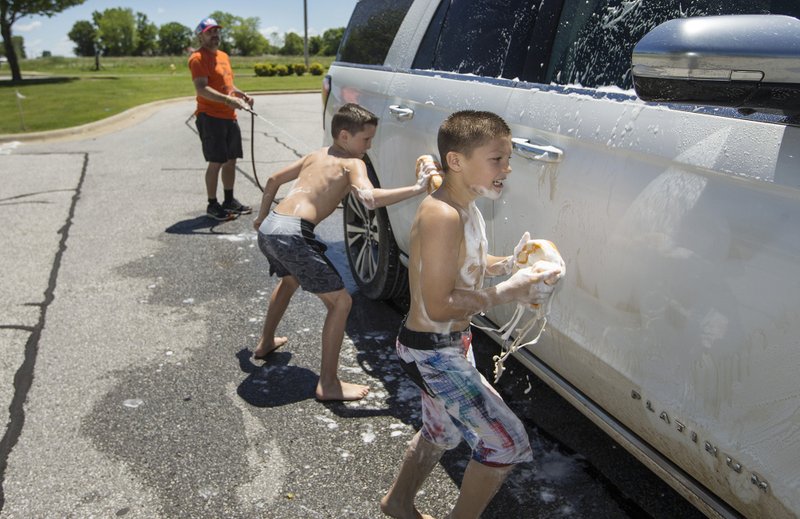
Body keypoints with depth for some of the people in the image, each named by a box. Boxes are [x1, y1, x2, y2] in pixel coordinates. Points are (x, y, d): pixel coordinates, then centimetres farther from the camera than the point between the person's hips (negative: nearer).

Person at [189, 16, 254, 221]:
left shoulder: (223, 56, 19)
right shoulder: (198, 58, -9)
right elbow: (201, 89, -20)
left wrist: (241, 95, 10)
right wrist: (227, 100, -29)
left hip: (229, 116, 8)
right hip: (210, 117, -8)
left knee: (231, 160, 13)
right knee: (216, 162, -6)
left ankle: (229, 200, 24)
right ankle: (212, 205, 4)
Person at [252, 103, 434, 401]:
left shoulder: (315, 156, 21)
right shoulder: (352, 163, -2)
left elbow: (273, 180, 28)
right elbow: (370, 199, -22)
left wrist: (261, 217, 37)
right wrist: (416, 188, -20)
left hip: (268, 228, 9)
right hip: (293, 235, -9)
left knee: (289, 280, 37)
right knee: (341, 301, -2)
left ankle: (266, 343, 53)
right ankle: (328, 384, 0)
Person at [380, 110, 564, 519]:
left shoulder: (465, 206, 3)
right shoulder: (443, 215, -28)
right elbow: (438, 305, -30)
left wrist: (507, 264, 0)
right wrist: (509, 292, -22)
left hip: (450, 346, 10)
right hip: (431, 352, -10)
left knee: (440, 432, 29)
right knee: (506, 442, -3)